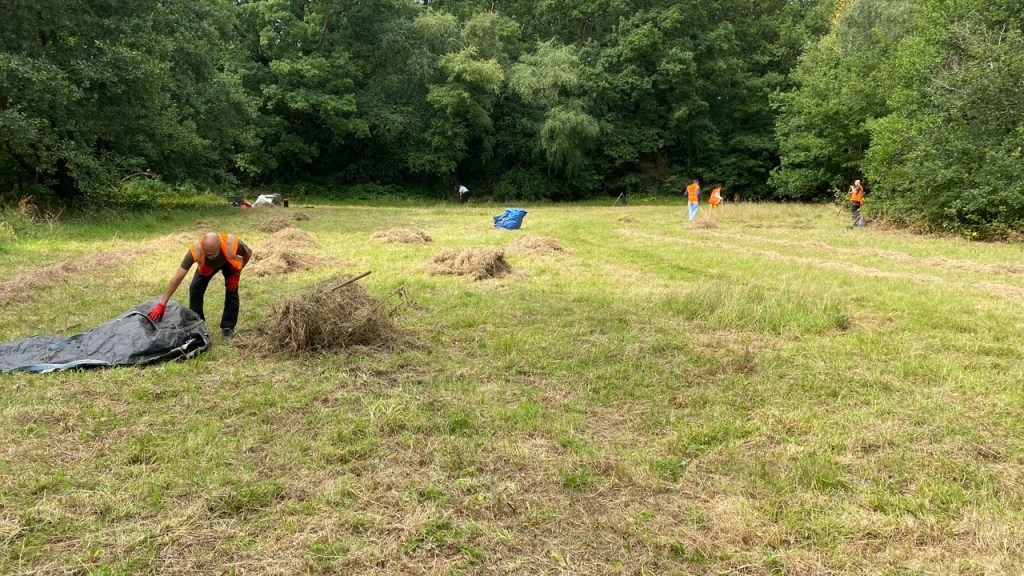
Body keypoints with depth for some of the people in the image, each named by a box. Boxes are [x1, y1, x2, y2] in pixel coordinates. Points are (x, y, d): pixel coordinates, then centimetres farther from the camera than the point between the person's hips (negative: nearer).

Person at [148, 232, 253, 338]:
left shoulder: (233, 244, -46)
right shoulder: (195, 251, -43)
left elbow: (248, 253, -20)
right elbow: (177, 278, -39)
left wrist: (236, 274, -18)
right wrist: (161, 305, -40)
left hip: (229, 263, -1)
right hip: (206, 265, 1)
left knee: (231, 291, -12)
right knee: (195, 289, -11)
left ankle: (228, 327, 5)